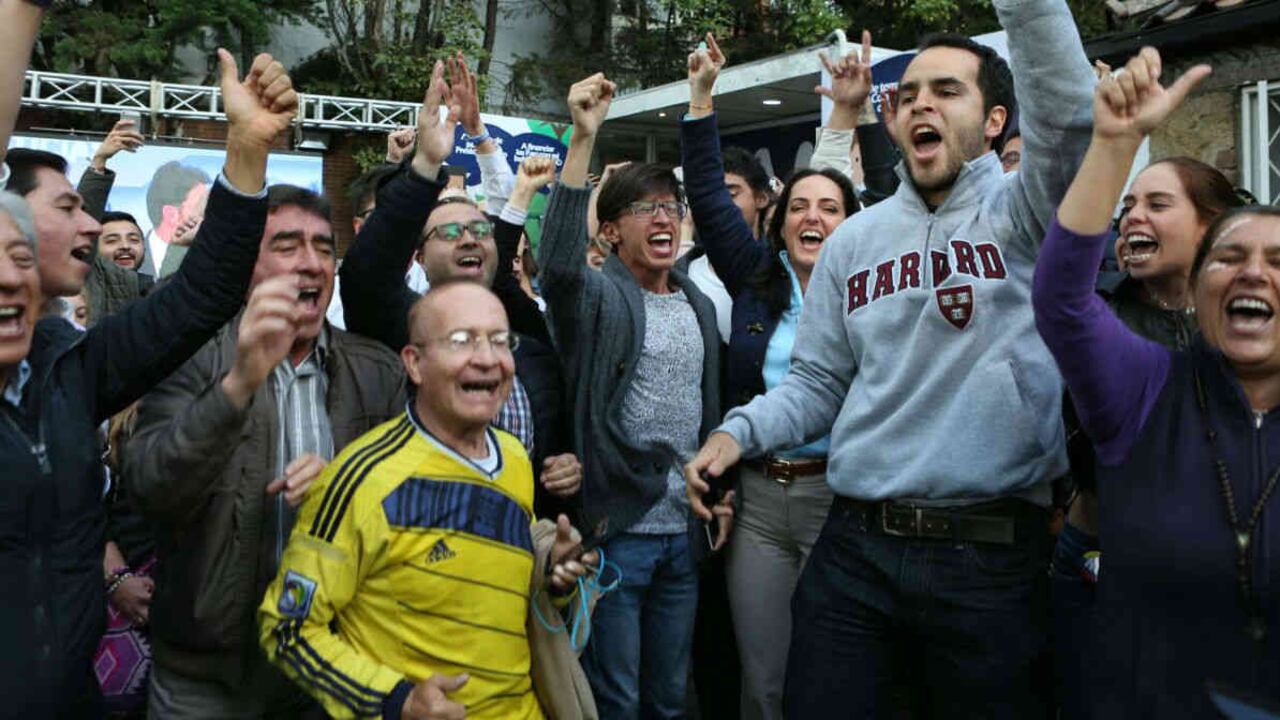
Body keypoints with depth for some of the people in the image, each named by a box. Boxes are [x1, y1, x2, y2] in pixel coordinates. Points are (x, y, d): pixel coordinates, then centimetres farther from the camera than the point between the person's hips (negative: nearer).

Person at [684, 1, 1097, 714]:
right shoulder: (854, 240, 11)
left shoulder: (1022, 214, 0)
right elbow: (816, 383, 12)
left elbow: (1067, 112, -21)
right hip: (856, 547, 3)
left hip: (993, 555, -3)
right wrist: (740, 431, -3)